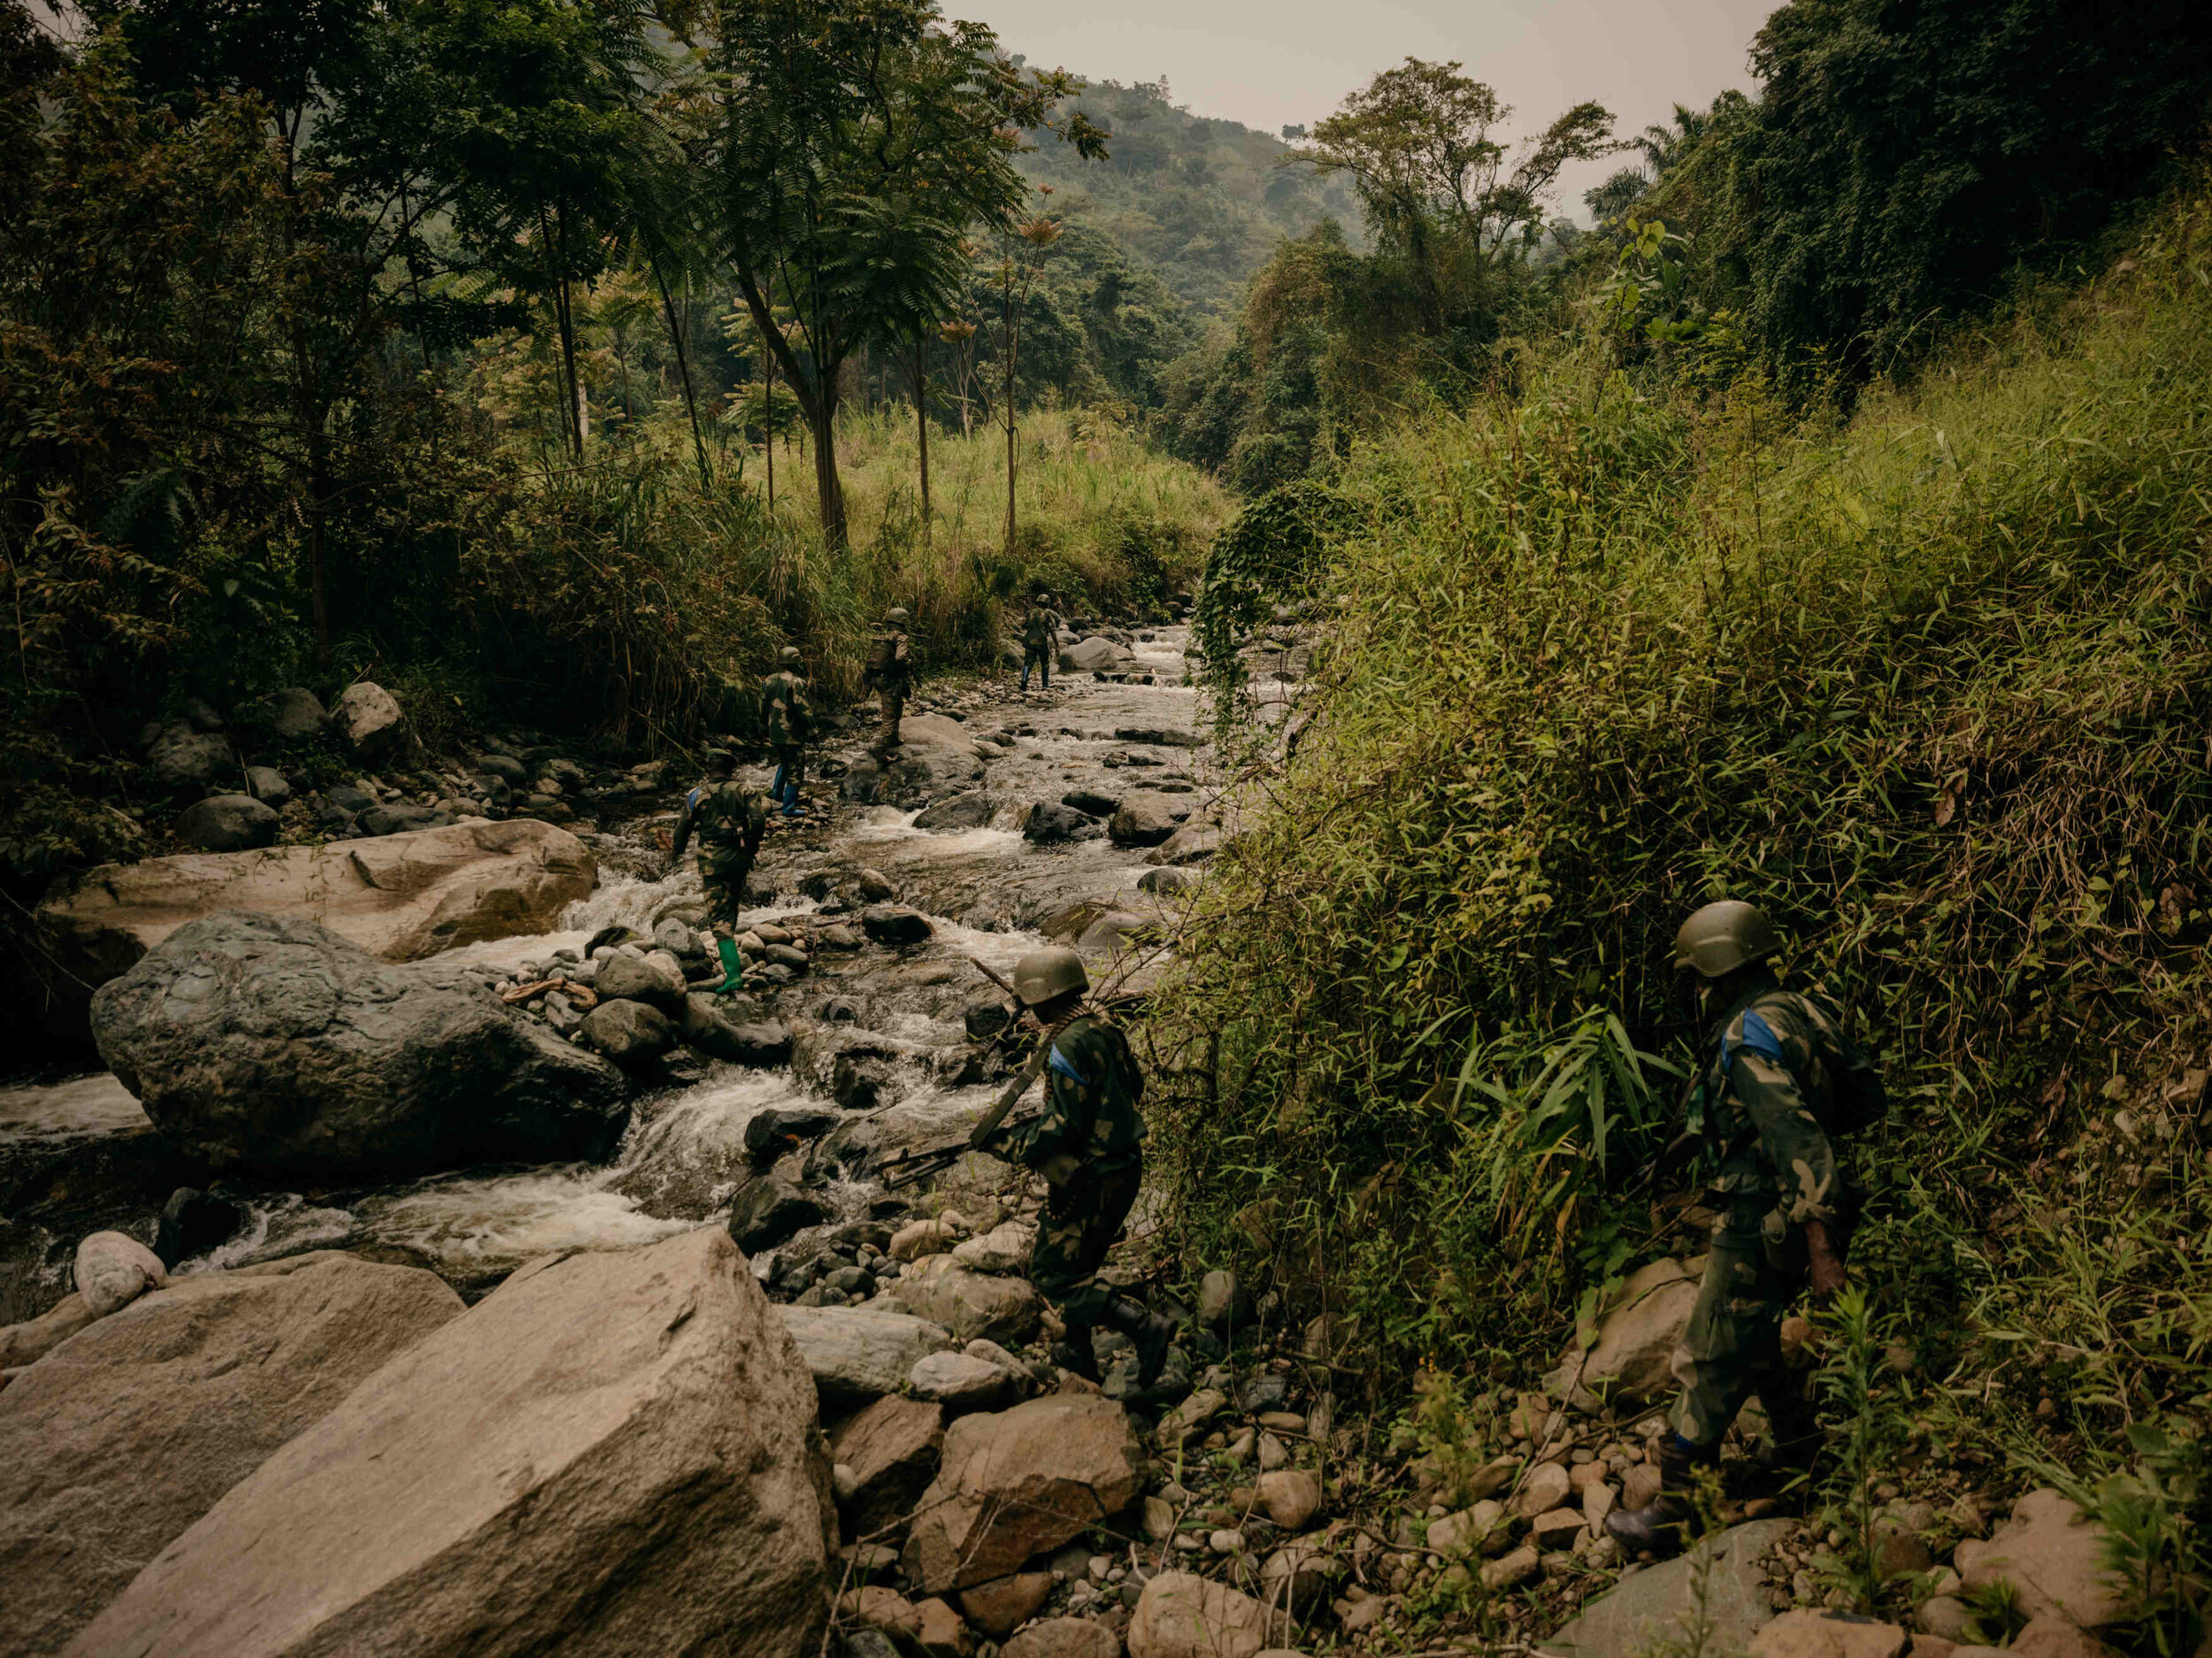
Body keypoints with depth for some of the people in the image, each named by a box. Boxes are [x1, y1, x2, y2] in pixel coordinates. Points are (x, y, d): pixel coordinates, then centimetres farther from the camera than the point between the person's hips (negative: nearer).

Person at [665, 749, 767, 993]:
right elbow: (759, 820, -7)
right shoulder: (743, 791, 3)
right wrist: (752, 846, 11)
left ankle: (734, 973, -17)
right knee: (732, 907, 24)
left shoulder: (697, 795, 0)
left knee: (720, 918, -5)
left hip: (714, 860, -3)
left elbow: (683, 828, 6)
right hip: (741, 857, 3)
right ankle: (730, 957, 39)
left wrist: (676, 855, 24)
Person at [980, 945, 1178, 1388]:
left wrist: (1008, 1142, -12)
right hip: (1122, 1171, 9)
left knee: (1052, 1276, 0)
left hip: (1089, 1181, -9)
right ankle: (1078, 1353, 34)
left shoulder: (1069, 1045, -22)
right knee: (1078, 1264, 24)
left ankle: (1144, 1324, -10)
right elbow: (1134, 1087, 18)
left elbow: (1065, 1126, -24)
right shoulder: (1105, 1029, 6)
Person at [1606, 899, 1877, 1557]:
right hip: (1773, 1222, 10)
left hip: (1761, 1226, -10)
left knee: (1708, 1364, -2)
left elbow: (1797, 1139, -29)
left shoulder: (1751, 1038, -21)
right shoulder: (1795, 1014, 10)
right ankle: (1803, 1456, 38)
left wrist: (1820, 1247, -30)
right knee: (1752, 1342, 26)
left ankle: (1670, 1513, 6)